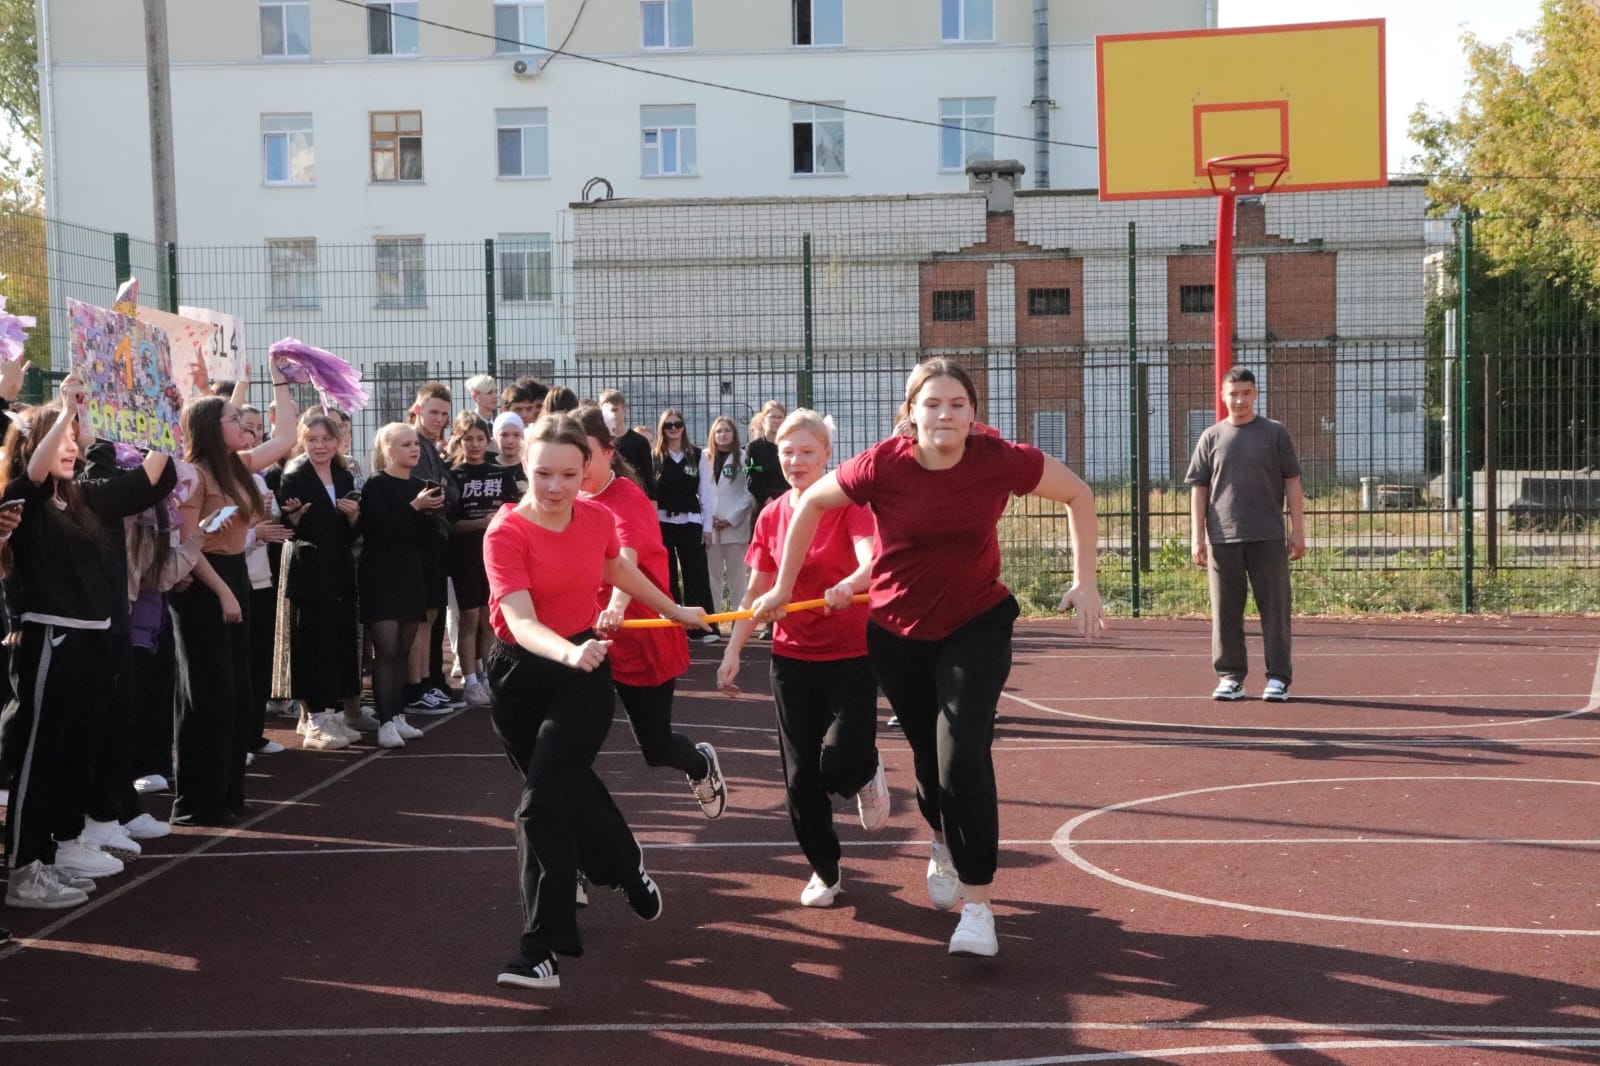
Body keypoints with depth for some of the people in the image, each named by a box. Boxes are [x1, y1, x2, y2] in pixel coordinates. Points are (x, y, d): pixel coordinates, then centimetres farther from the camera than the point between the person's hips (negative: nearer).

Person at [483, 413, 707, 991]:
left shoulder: (598, 517, -7)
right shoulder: (506, 532, -19)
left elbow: (618, 568, 16)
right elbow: (520, 621, -31)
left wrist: (675, 610, 30)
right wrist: (568, 653, -51)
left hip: (584, 669, 0)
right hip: (520, 674, 0)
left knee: (542, 803, -14)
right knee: (572, 790, 17)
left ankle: (542, 949, -6)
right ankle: (629, 869, 47)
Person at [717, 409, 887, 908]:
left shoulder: (849, 505, -9)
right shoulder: (771, 517, 5)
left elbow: (872, 562, -25)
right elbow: (756, 592, 10)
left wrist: (850, 584, -46)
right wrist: (733, 652, 5)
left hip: (850, 655, -4)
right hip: (792, 656, 4)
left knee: (839, 764, -17)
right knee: (800, 777, 5)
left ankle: (867, 773, 21)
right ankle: (825, 871, 24)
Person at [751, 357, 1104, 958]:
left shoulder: (1000, 461, -18)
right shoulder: (882, 466, -19)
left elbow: (1078, 495, -2)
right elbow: (811, 504, -2)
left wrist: (1085, 582, -5)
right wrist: (782, 588, 2)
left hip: (976, 625, -1)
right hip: (898, 632, 1)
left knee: (963, 755, -17)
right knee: (928, 755, 15)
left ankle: (978, 904, -5)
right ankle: (943, 846, 49)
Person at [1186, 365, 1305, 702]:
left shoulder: (1275, 433, 6)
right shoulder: (1212, 438, 9)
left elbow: (1292, 484, 6)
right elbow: (1198, 488, 8)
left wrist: (1297, 531, -1)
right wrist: (1197, 537, 1)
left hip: (1268, 538, -1)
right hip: (1222, 538, 1)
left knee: (1275, 608, 0)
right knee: (1226, 611, 3)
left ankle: (1278, 678, 5)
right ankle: (1230, 677, 11)